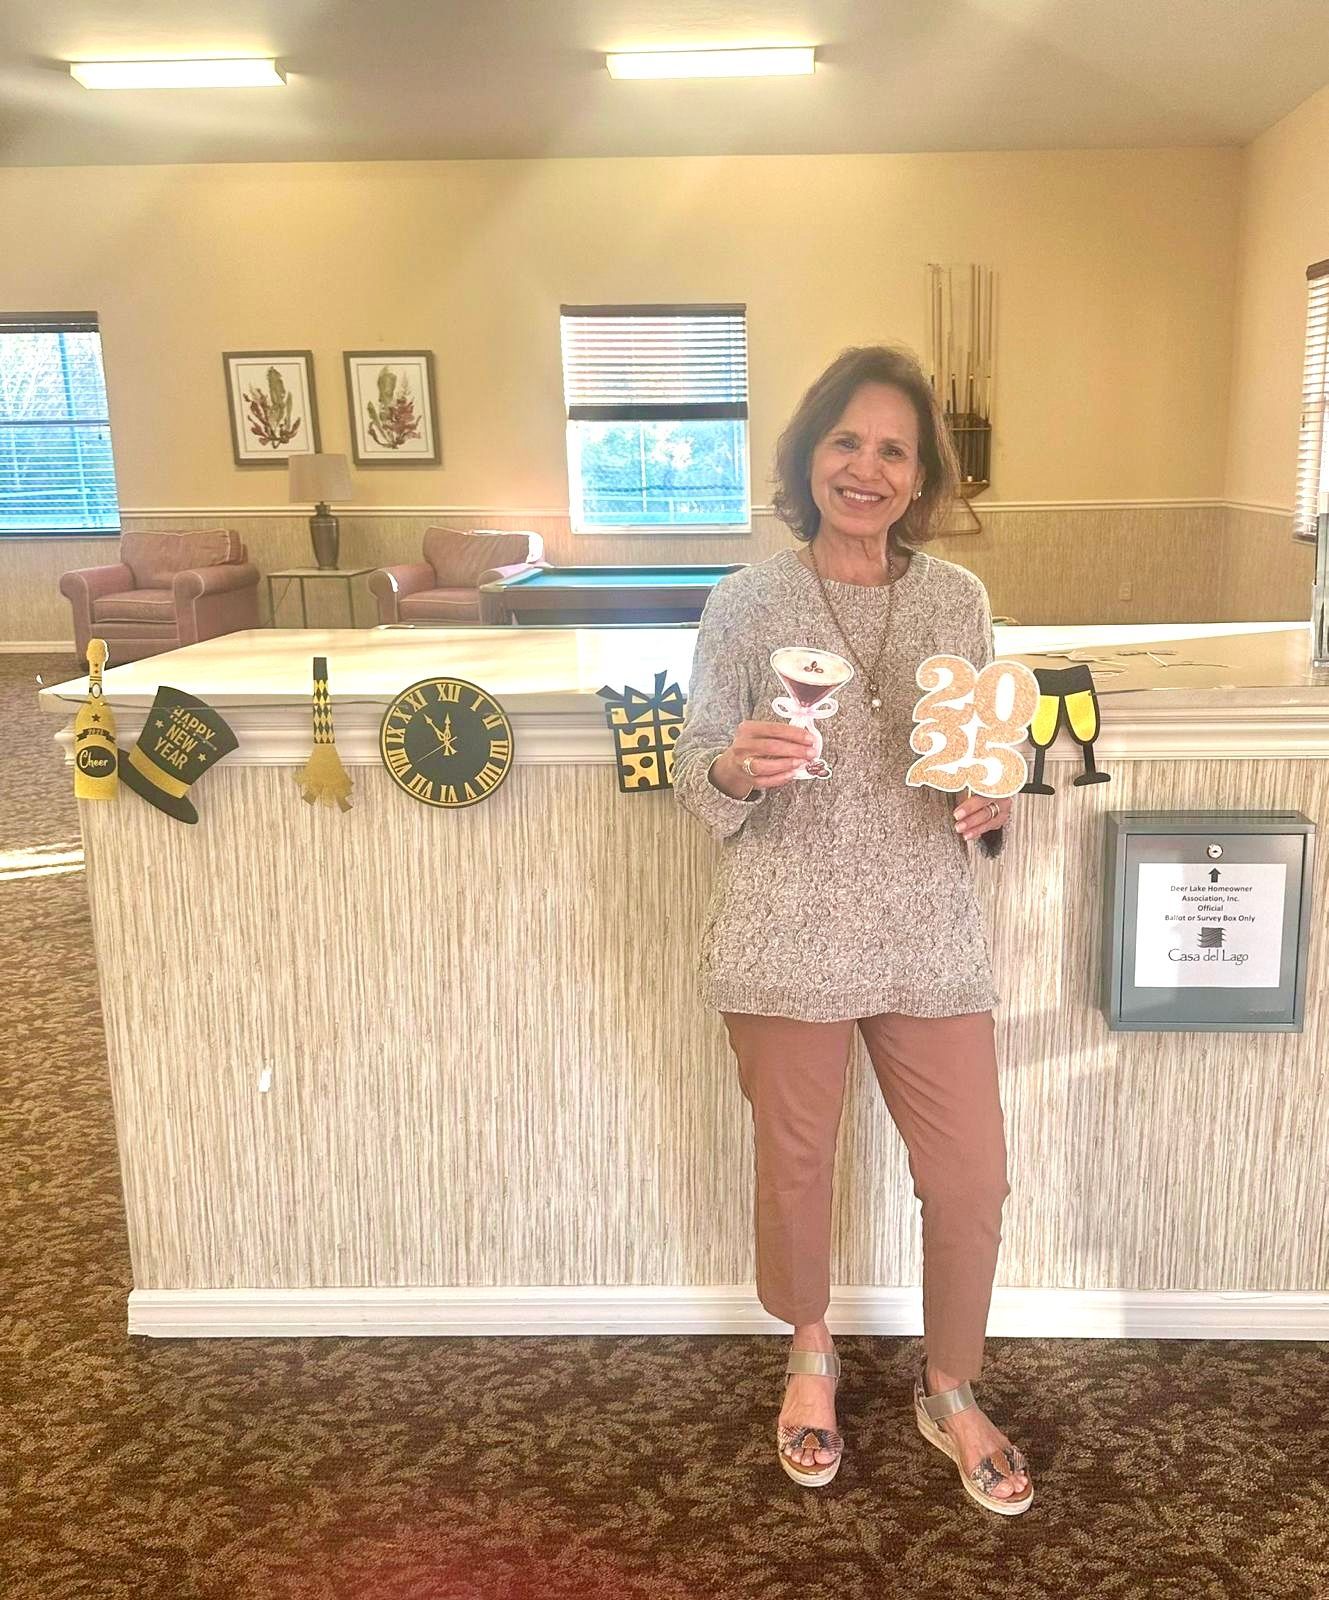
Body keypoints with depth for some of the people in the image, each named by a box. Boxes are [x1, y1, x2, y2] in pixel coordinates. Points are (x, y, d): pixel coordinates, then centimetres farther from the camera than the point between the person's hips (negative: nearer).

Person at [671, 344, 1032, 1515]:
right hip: (787, 938, -1)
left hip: (930, 937, 2)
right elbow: (695, 777, -3)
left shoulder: (959, 600, 2)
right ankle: (811, 1356, 44)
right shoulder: (746, 602, -4)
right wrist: (736, 768, -25)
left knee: (972, 1182, 7)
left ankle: (950, 1393, 36)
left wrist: (994, 803, -12)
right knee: (796, 1168, 14)